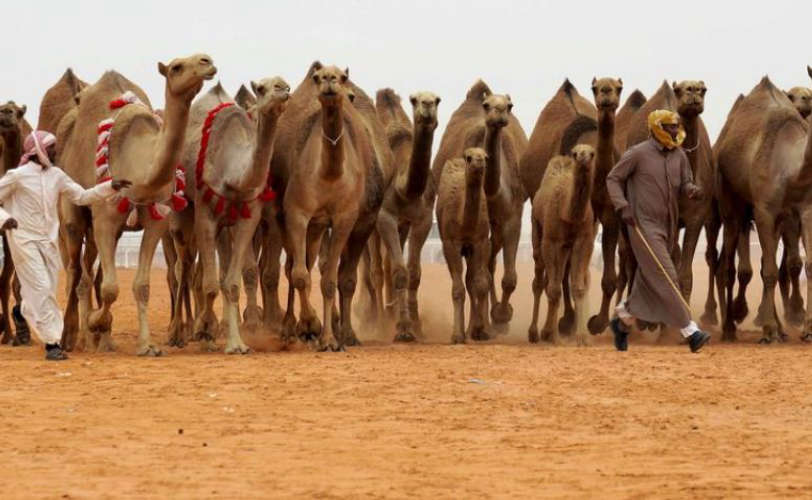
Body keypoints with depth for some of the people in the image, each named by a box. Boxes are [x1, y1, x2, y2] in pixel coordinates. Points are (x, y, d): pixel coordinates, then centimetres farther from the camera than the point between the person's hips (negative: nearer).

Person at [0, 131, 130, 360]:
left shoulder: (56, 175, 7)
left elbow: (82, 196, 11)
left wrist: (111, 187, 0)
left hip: (49, 240, 6)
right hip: (24, 240, -6)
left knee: (48, 289, 5)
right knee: (41, 288, -11)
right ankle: (52, 343, -11)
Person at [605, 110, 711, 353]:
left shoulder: (678, 155, 7)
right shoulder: (638, 154, -8)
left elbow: (684, 183, 11)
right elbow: (613, 178, -2)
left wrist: (692, 189, -13)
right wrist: (622, 206, -15)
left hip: (667, 227, 7)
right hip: (644, 225, -7)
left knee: (648, 282, 14)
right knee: (666, 278, -13)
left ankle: (621, 321, 34)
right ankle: (691, 332, -18)